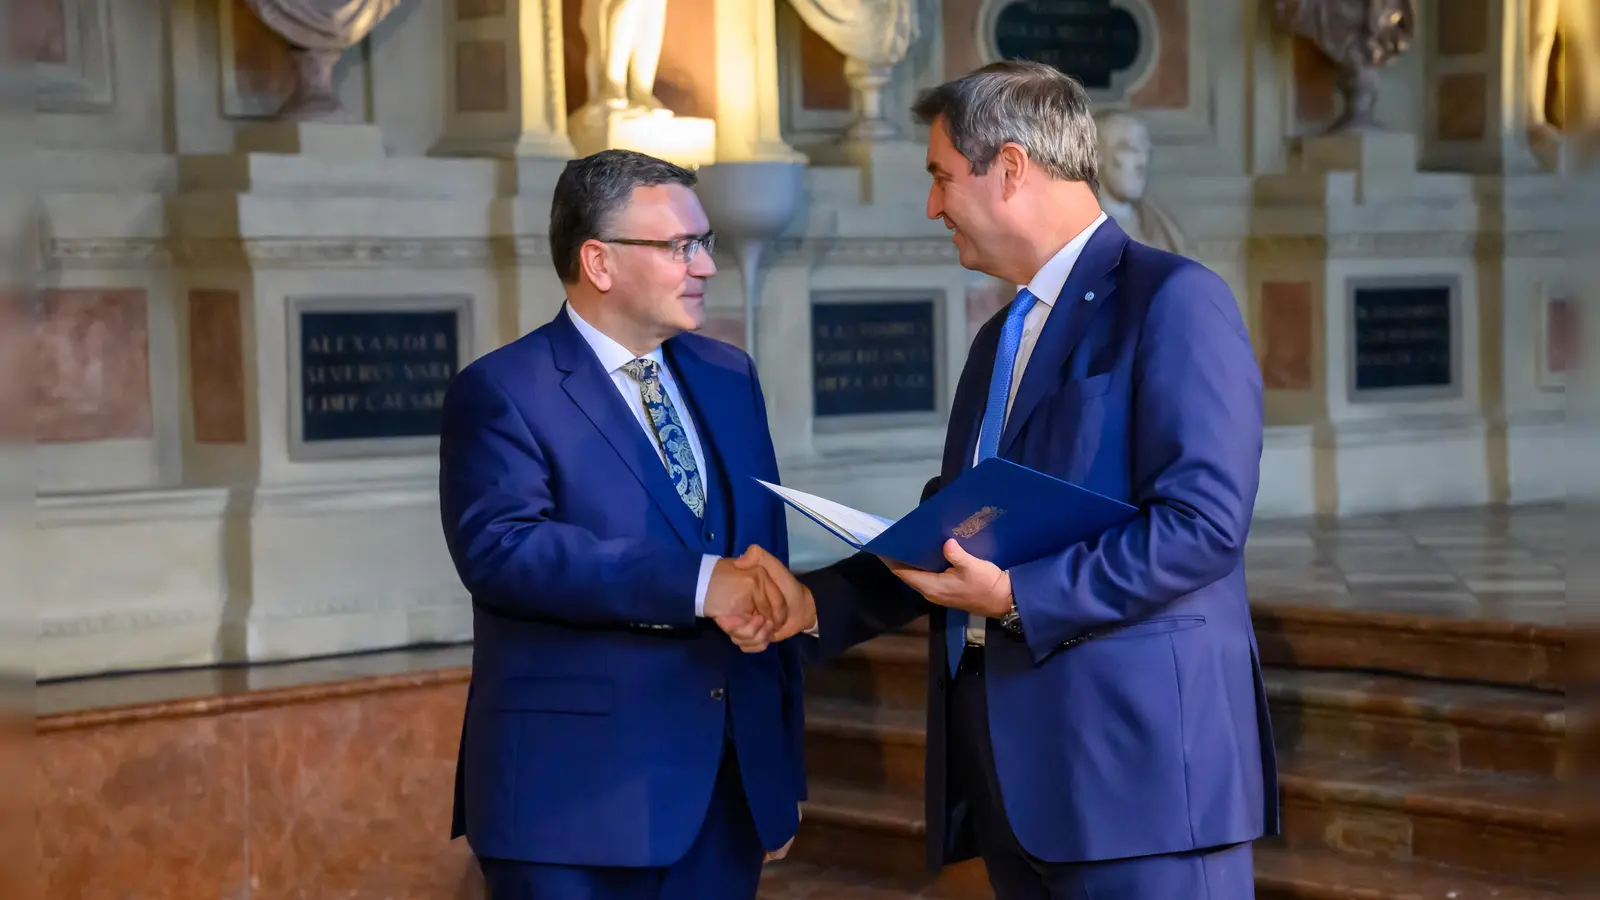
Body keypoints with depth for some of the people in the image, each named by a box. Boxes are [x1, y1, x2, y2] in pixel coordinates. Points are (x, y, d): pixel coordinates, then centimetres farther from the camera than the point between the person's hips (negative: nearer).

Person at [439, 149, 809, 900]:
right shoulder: (502, 392, -7)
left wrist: (783, 762, 16)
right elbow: (498, 547, -23)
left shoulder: (728, 376, 13)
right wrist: (696, 584, -29)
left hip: (727, 788, 6)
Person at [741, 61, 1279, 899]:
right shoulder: (1001, 339, 21)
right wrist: (816, 603, 12)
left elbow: (1202, 522, -17)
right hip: (1010, 759, 8)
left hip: (1139, 760, -8)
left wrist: (1017, 597, -19)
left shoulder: (1174, 300, -7)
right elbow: (953, 530, 25)